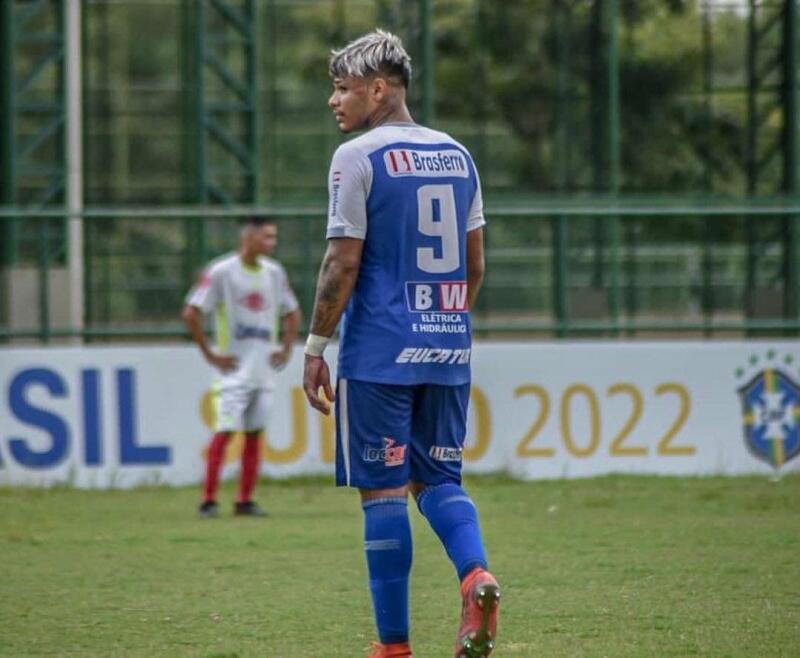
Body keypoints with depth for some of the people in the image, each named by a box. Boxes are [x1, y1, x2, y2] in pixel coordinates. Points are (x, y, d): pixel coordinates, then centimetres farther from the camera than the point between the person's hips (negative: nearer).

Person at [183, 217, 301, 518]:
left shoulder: (274, 272, 8)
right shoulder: (221, 271, -9)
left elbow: (292, 313, 22)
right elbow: (191, 313, -10)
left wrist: (286, 349, 9)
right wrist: (210, 354, -10)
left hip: (264, 369, 6)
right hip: (234, 369, -6)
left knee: (254, 434, 6)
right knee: (224, 433, -10)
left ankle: (245, 501, 11)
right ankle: (208, 501, -7)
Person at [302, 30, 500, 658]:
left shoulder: (358, 158, -8)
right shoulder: (457, 156, 12)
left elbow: (343, 264, -12)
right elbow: (475, 265, 15)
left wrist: (315, 347, -5)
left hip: (379, 352, -6)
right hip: (449, 352, 6)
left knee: (383, 490, 0)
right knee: (438, 478, 15)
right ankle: (475, 575, -14)